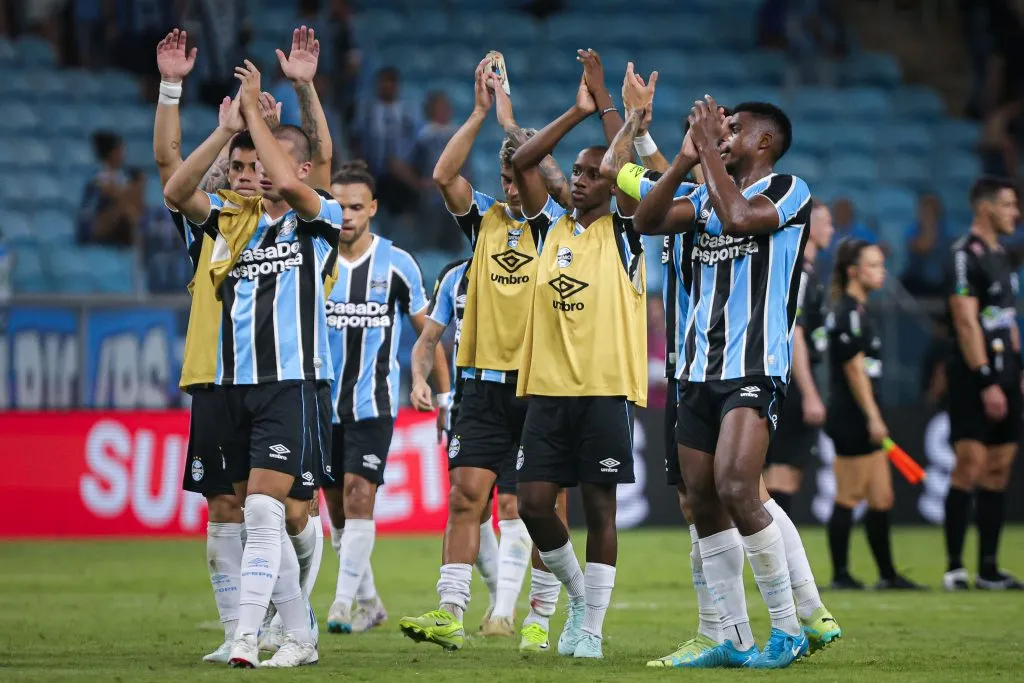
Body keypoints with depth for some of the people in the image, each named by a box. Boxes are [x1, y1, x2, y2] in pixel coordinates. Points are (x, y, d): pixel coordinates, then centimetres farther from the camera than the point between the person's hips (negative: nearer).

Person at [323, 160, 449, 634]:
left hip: (374, 403, -3)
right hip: (323, 401, 3)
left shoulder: (397, 265, -2)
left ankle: (343, 604, -16)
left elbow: (425, 329, 8)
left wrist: (446, 394, 8)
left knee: (358, 496, -15)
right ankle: (369, 601, 22)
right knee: (337, 507, 7)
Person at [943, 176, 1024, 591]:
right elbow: (967, 323, -18)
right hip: (974, 379, -9)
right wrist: (986, 382, -21)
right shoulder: (966, 254, -12)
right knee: (970, 467, -11)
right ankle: (955, 568, -9)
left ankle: (988, 569, 11)